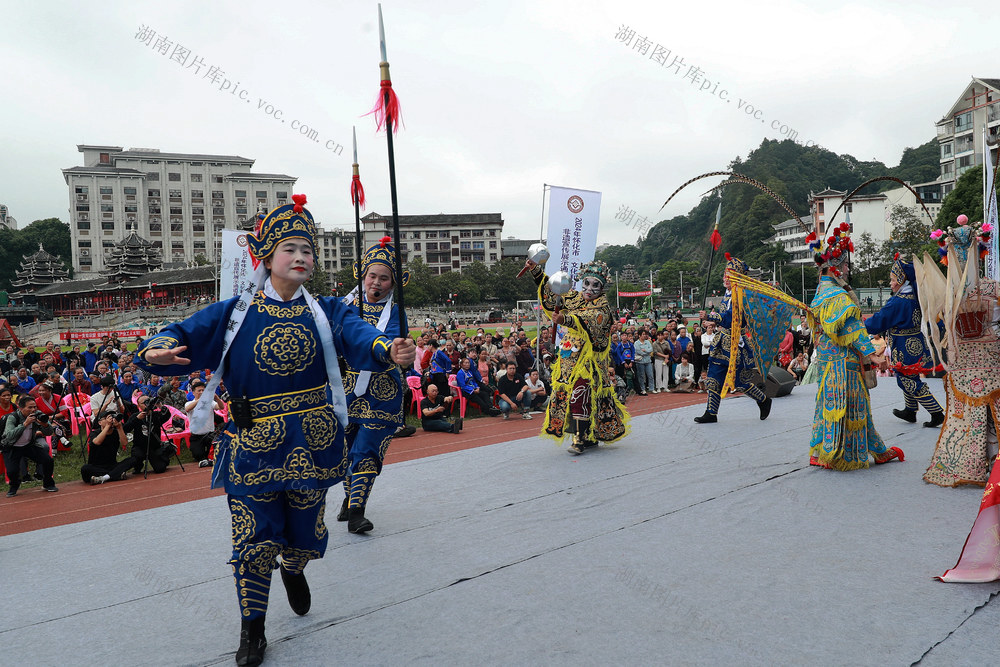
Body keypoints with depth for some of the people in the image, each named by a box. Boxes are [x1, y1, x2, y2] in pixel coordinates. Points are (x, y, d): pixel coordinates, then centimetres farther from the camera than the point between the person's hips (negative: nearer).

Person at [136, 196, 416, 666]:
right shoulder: (235, 312, -1)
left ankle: (293, 570, 52)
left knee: (304, 529, 16)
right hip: (254, 446, -1)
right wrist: (157, 350, -31)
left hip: (312, 444, 2)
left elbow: (357, 336, -19)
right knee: (255, 537, 3)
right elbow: (185, 336, -8)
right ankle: (252, 627, 26)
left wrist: (389, 350, -41)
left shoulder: (324, 311, 0)